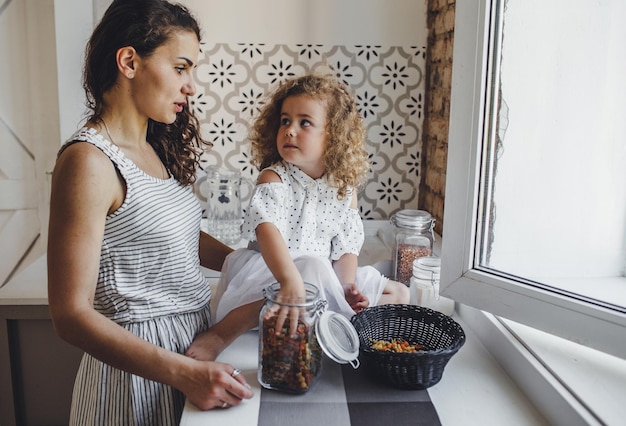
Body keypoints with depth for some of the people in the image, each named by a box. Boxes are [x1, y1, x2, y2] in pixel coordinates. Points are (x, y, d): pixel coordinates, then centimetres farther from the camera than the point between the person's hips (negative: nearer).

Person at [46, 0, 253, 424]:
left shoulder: (156, 150, 5)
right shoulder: (88, 162, -19)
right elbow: (72, 314, -20)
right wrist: (185, 373, -27)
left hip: (197, 335, 8)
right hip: (140, 365, -8)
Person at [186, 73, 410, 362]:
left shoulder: (345, 187, 0)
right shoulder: (273, 179, -15)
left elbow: (347, 246, 3)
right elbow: (267, 230, -33)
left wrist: (347, 290, -12)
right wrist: (291, 280, -48)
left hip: (326, 279, 6)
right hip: (271, 272, -6)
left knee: (399, 295, 6)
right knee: (313, 266, -39)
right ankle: (219, 335, -30)